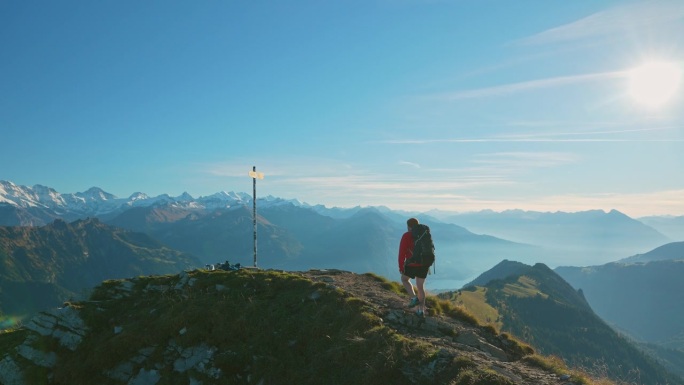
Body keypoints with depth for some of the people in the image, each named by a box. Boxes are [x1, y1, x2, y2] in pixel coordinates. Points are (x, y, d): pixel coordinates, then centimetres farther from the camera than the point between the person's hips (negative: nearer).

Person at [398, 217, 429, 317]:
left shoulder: (406, 236, -9)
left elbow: (402, 252, -13)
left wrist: (401, 266, -6)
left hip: (412, 264, -5)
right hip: (424, 264, 5)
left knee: (404, 279, 21)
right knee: (420, 286, 15)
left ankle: (414, 298, 3)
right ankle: (421, 311, 16)